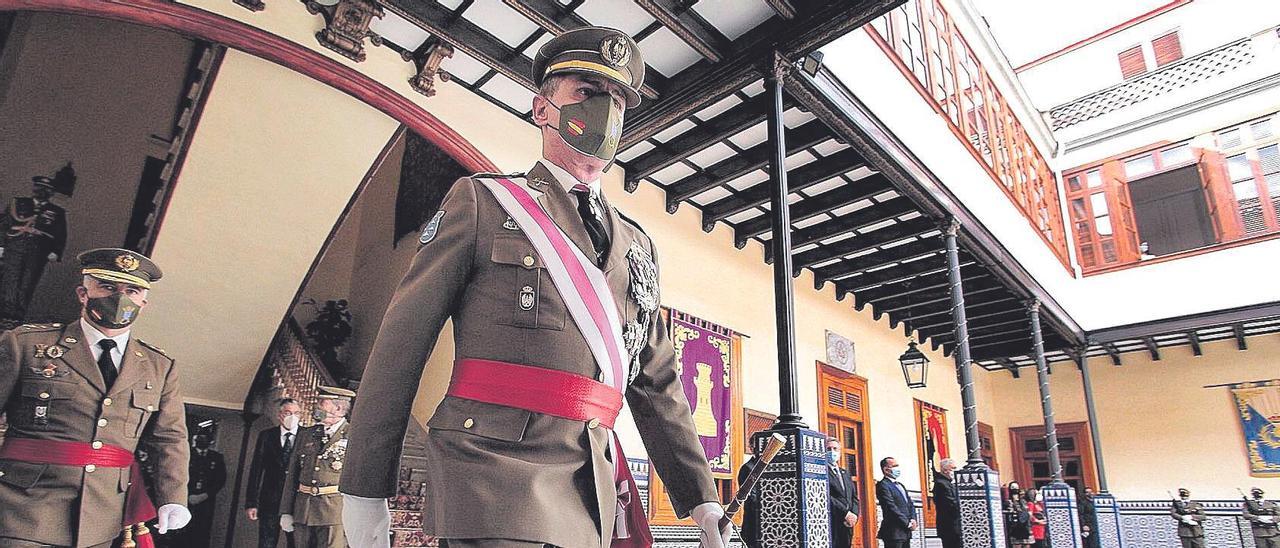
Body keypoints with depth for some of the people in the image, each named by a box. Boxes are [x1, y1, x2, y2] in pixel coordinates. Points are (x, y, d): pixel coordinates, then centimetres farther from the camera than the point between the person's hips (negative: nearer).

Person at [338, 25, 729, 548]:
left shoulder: (637, 245, 16)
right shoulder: (480, 201, 3)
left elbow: (658, 384, 15)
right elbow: (401, 341, -2)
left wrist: (701, 502, 10)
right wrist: (366, 489, -3)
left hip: (594, 484, 5)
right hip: (497, 468, -5)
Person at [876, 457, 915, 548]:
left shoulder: (900, 485, 20)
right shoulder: (883, 485, -10)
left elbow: (910, 504, 18)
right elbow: (892, 508, -17)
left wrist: (913, 519, 0)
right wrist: (908, 523, -13)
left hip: (906, 531, 9)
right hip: (894, 532, -9)